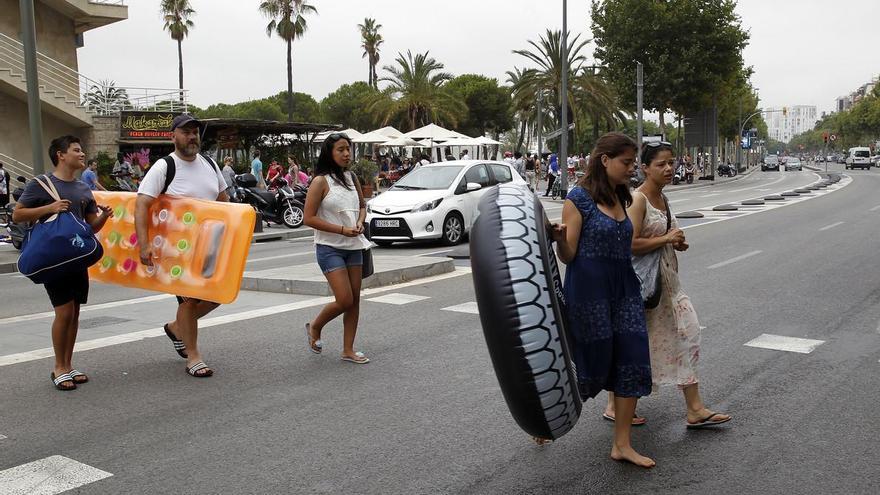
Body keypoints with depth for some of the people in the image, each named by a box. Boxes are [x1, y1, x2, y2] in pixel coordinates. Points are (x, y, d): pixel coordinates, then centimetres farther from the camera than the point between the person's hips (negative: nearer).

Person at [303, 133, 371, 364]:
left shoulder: (352, 178, 9)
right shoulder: (321, 181, -10)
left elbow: (362, 206, 22)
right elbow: (309, 218, -13)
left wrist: (360, 223, -1)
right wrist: (342, 230, -18)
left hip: (354, 246, 6)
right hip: (330, 248, -6)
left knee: (355, 299, 5)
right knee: (345, 300, -11)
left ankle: (348, 350, 16)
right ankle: (315, 327, 18)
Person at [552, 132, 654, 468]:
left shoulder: (620, 198, 11)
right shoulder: (580, 197, -10)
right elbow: (568, 255, -12)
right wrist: (558, 238, -33)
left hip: (624, 288, 7)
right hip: (588, 290, -7)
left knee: (633, 362, 1)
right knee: (592, 364, 1)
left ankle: (622, 445, 12)